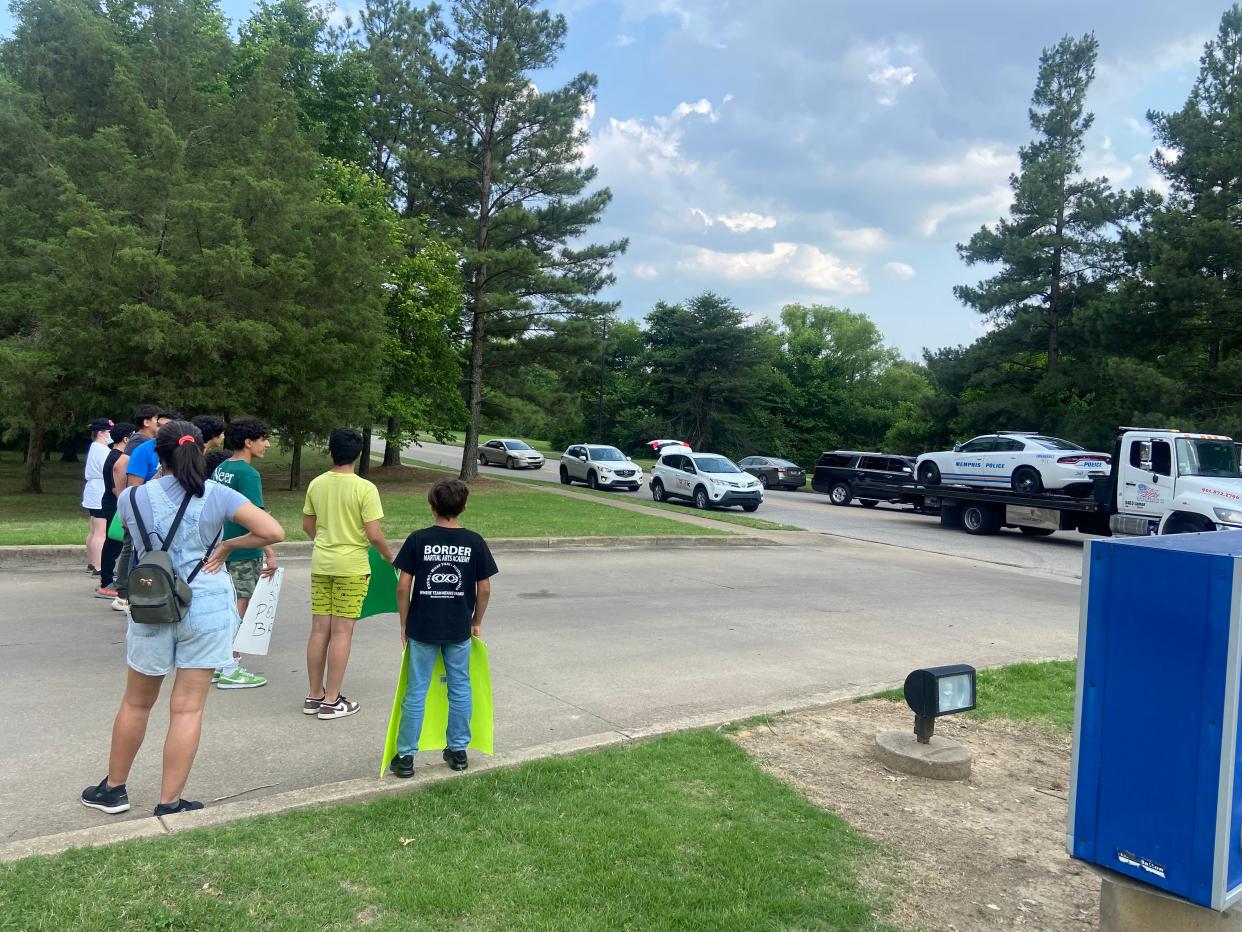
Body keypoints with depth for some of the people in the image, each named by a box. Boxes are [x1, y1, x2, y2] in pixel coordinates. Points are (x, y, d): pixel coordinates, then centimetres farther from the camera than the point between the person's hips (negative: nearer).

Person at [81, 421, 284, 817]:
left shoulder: (132, 498, -3)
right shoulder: (217, 495, -9)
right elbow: (274, 533, -15)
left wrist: (161, 477, 17)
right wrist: (228, 546, -2)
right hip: (207, 609, -2)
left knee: (136, 704, 20)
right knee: (188, 708, 5)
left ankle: (113, 789, 35)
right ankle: (169, 803, 12)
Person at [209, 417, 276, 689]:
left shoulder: (220, 469, 10)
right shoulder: (247, 473, -18)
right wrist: (269, 553, -23)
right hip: (244, 553, -9)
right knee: (240, 608, 0)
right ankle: (230, 671, 7)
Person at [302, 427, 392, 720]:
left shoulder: (316, 484, 2)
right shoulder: (365, 488, -15)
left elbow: (308, 525, 13)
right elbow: (374, 534, -16)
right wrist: (389, 556, 2)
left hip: (321, 564, 5)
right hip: (352, 566, -5)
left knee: (319, 629, 11)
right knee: (341, 632, 1)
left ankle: (314, 695, 21)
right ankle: (331, 701, 7)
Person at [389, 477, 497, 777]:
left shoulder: (418, 540, -8)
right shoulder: (475, 542, -5)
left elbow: (403, 587, -8)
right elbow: (484, 588, -1)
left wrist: (404, 624, 4)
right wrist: (476, 622, 13)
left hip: (422, 628, -1)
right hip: (459, 629, 1)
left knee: (416, 692, 7)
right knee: (460, 689, 14)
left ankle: (405, 756, 14)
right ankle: (458, 750, 23)